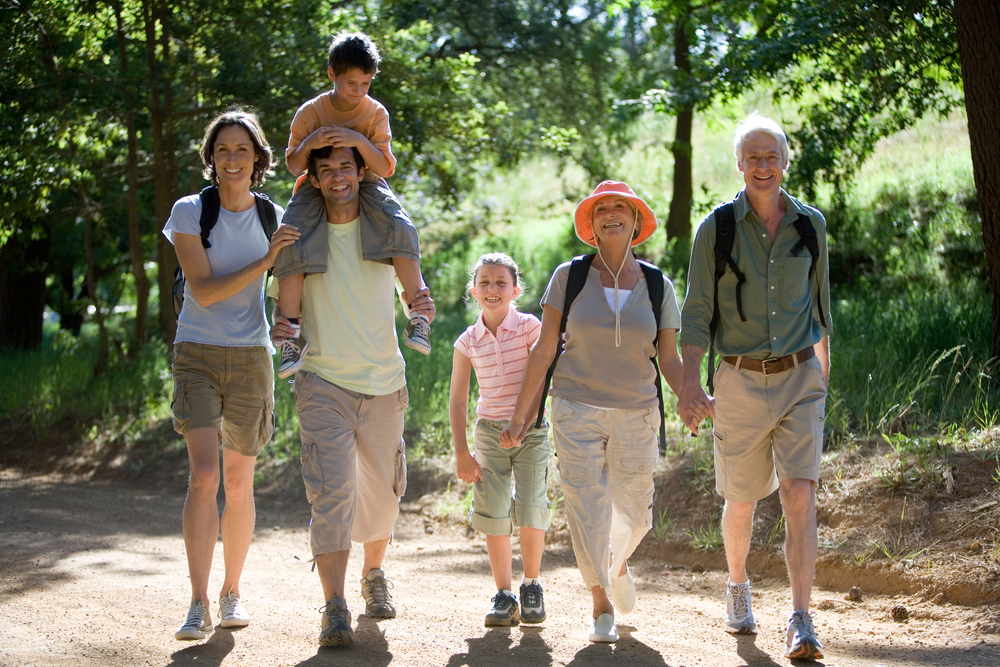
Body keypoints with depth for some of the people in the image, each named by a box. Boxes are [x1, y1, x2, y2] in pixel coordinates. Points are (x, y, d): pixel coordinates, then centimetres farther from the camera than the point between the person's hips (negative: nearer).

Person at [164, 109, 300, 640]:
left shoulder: (275, 218, 4)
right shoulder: (189, 212, -5)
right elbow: (203, 291, -13)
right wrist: (265, 261, -21)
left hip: (250, 358, 3)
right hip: (197, 356, -3)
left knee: (239, 484, 8)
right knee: (203, 476, -17)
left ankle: (232, 592, 24)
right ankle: (198, 606, -15)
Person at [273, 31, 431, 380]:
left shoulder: (376, 112, -6)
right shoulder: (311, 112, -6)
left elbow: (384, 167, -12)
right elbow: (293, 166, -4)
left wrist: (359, 141, -29)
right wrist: (308, 144, -26)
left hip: (365, 184, 0)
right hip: (318, 186, 0)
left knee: (398, 227, -31)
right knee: (289, 242, -27)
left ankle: (417, 313, -24)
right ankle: (292, 333, -22)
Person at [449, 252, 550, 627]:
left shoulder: (529, 327, -4)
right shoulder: (468, 342, 2)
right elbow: (458, 399, 6)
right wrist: (461, 453, 3)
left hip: (530, 428, -2)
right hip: (489, 431, 2)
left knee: (532, 509, -8)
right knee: (493, 514, -1)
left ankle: (532, 586, 13)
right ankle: (504, 595, 9)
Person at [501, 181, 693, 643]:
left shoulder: (658, 287, 1)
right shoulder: (569, 277, -3)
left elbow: (669, 361, 4)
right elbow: (543, 350, 0)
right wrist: (519, 415, -1)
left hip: (636, 414, 2)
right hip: (577, 410, -1)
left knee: (633, 511, 10)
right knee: (587, 507, -4)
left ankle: (618, 564, 43)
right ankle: (601, 605, 12)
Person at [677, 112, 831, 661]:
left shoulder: (810, 224, 3)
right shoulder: (716, 229, -4)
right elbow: (696, 313, -5)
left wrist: (822, 368, 23)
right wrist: (689, 385, -15)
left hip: (800, 378, 1)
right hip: (741, 383, -1)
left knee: (800, 496, -13)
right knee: (741, 500, 12)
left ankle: (801, 624, -14)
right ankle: (737, 587, 40)